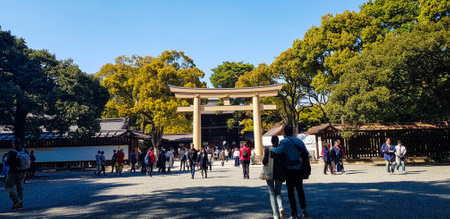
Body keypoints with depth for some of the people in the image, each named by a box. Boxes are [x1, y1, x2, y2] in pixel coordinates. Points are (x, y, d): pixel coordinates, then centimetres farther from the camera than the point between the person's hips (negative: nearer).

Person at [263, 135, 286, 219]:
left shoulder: (267, 149, -6)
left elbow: (264, 161, -13)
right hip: (280, 174, 2)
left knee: (272, 194, 6)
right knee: (278, 193, 16)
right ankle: (281, 208, -9)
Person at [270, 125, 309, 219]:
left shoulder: (284, 142, -9)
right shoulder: (298, 141, 9)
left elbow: (279, 150, -28)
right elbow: (307, 153, 9)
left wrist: (271, 148, -10)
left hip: (289, 170, -4)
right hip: (299, 169, 5)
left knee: (290, 191, 5)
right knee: (300, 190, 17)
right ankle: (304, 209, 11)